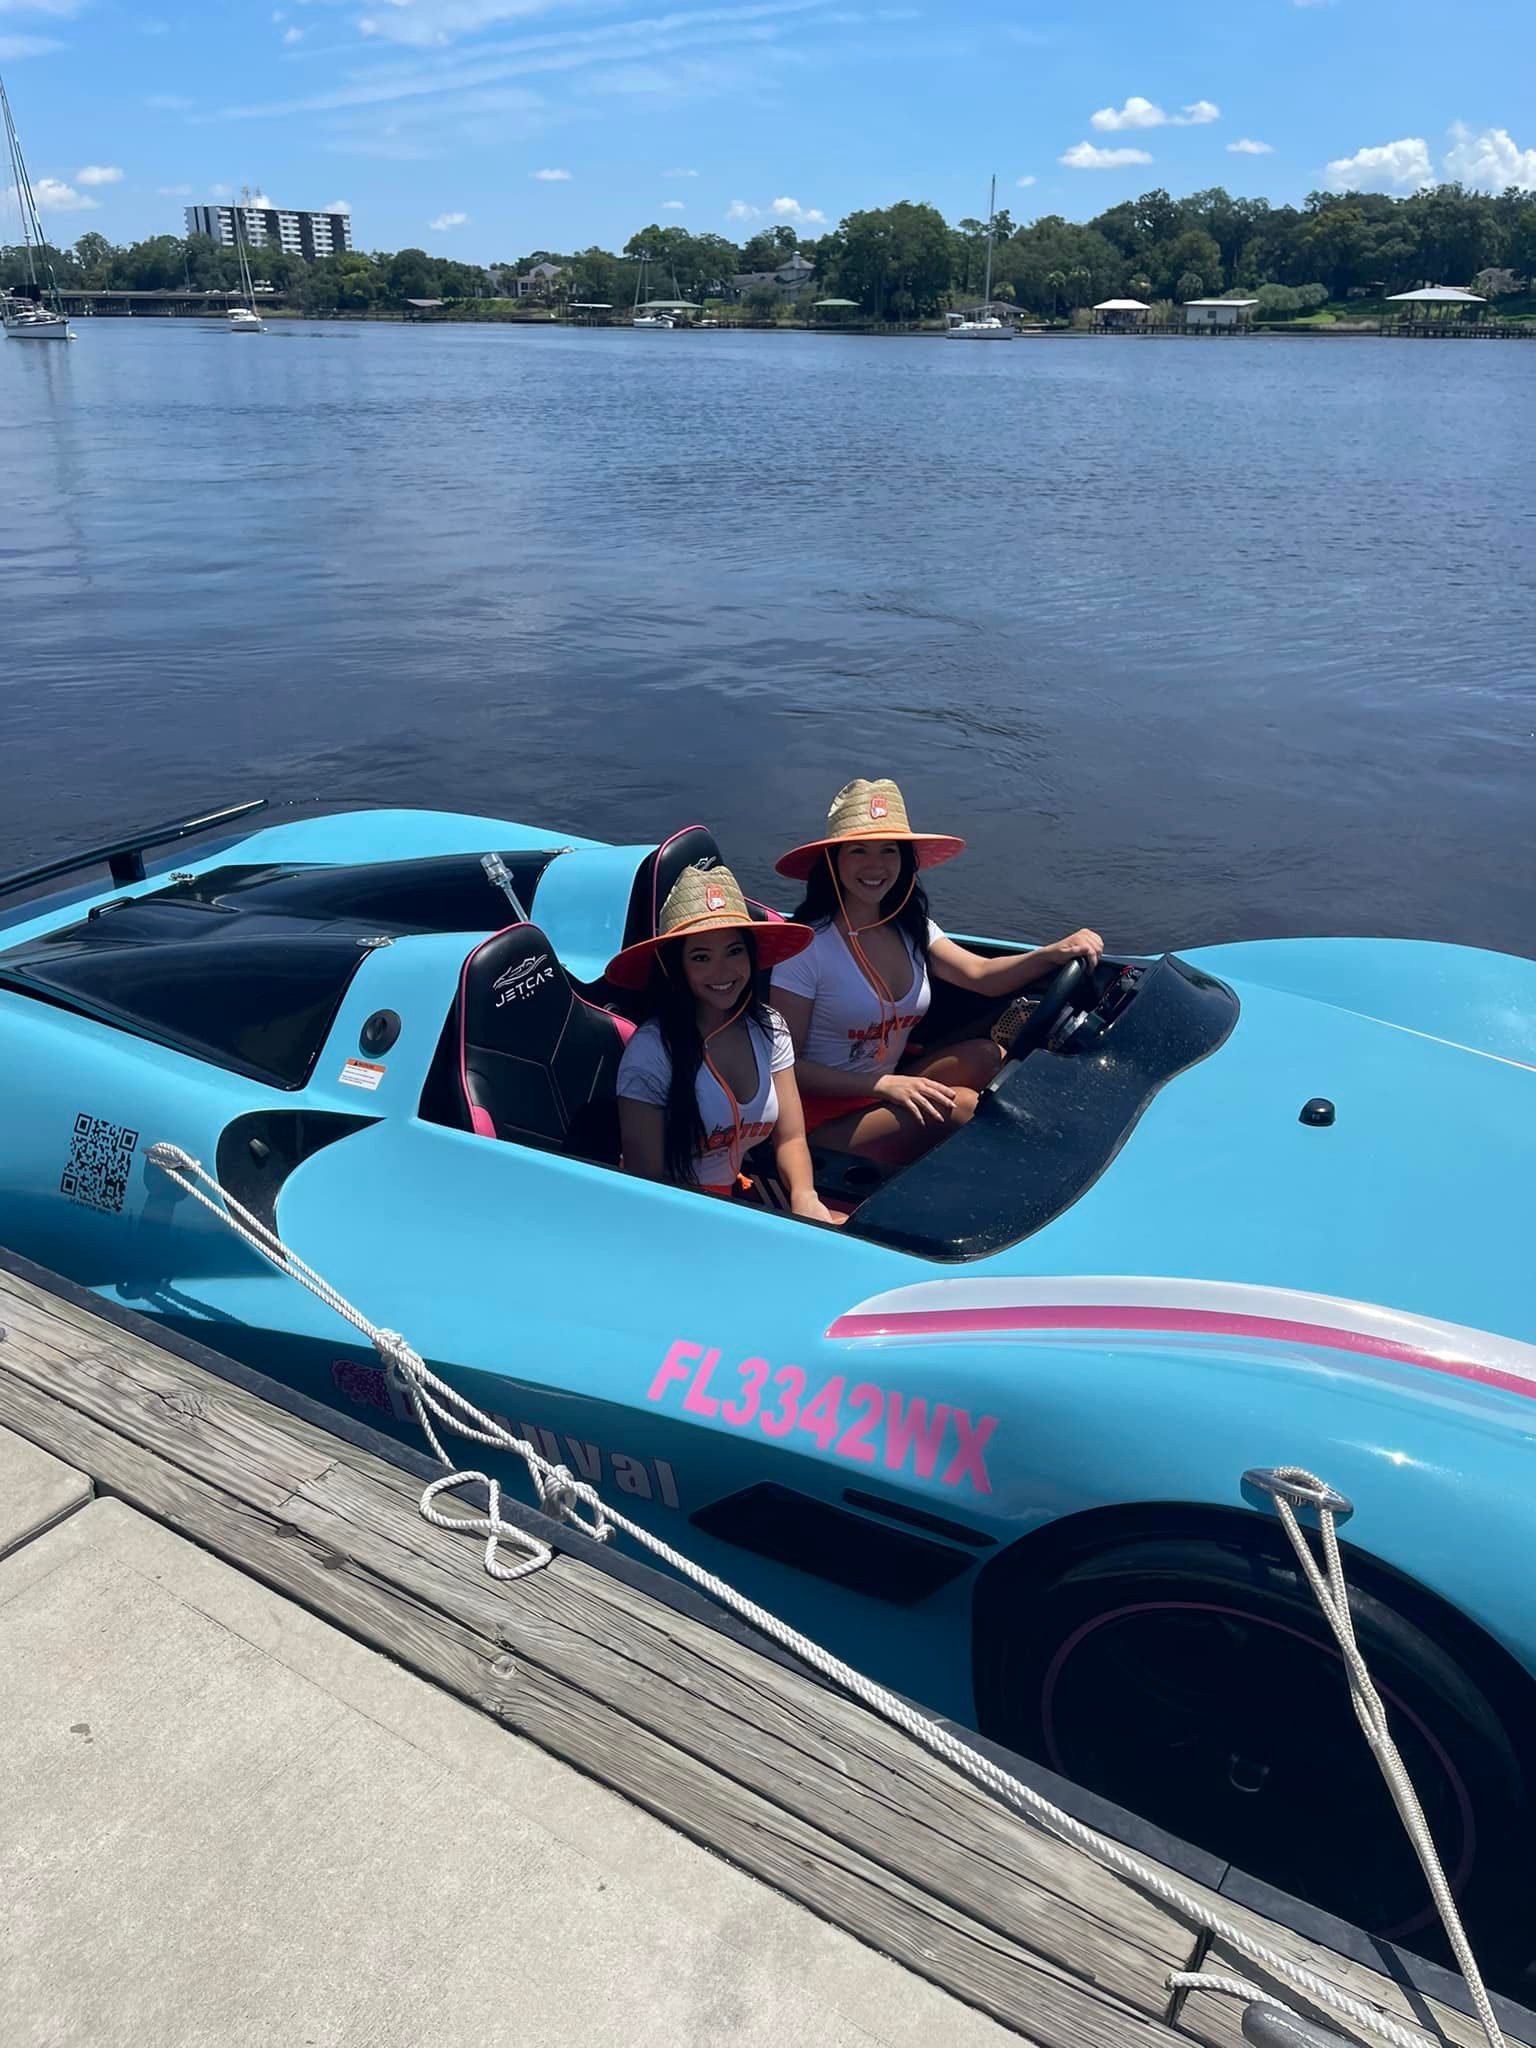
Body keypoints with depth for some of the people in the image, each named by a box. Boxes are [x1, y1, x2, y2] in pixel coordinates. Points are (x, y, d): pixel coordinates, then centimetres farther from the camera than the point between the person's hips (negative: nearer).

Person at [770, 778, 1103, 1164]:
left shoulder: (910, 928, 6)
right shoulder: (806, 945, -16)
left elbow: (981, 975, -8)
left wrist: (1054, 953, -27)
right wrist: (884, 1084, -24)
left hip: (886, 1091, 6)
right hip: (823, 1117, -6)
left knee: (984, 1056, -19)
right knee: (957, 1105, -26)